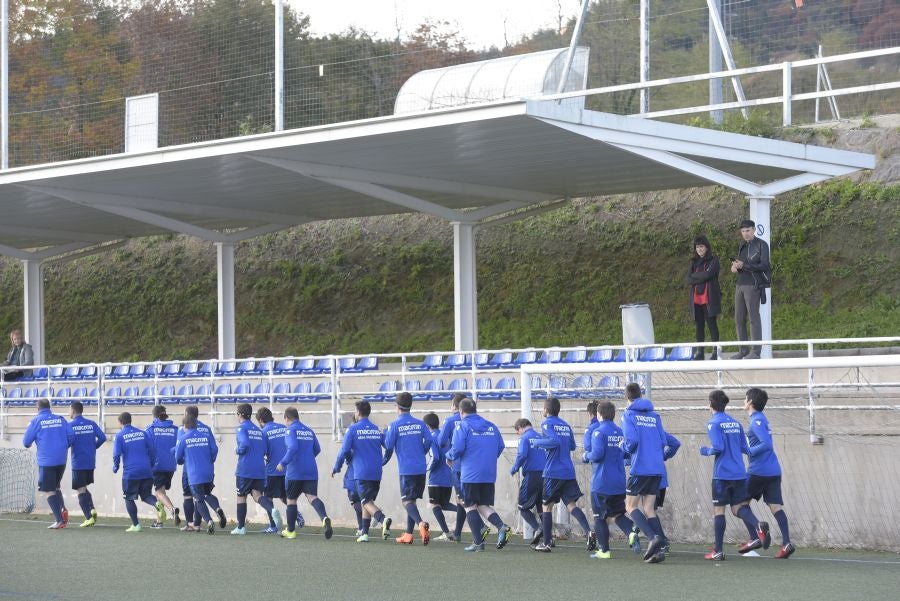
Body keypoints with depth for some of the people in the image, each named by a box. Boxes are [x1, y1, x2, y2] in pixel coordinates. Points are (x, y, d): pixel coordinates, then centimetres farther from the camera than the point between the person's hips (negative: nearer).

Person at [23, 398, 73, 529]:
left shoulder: (36, 421, -4)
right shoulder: (60, 419, 6)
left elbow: (26, 442, -2)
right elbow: (71, 436, 1)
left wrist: (29, 445, 22)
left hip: (46, 461, -4)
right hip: (61, 460, 4)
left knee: (50, 490, 3)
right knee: (56, 487, 22)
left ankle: (59, 520, -5)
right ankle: (63, 509, -1)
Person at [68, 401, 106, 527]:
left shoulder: (70, 425, -6)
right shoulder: (91, 424, 6)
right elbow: (102, 437, -2)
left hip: (78, 463, -5)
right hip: (91, 462, 5)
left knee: (81, 490, 1)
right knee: (84, 488, 20)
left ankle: (89, 518, -7)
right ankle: (92, 509, -1)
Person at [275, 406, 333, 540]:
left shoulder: (291, 430, -6)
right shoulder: (309, 430, 14)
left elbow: (293, 448, -21)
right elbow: (317, 449, 19)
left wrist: (283, 462, -14)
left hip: (294, 472, -5)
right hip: (311, 471, 5)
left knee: (291, 499, 10)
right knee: (312, 497, -7)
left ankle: (290, 530, 20)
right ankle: (325, 517, -36)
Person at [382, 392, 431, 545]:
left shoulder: (394, 425, -4)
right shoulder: (420, 424, 7)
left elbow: (389, 446, -3)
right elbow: (429, 440, -3)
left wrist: (384, 461, 17)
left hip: (406, 469, -5)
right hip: (420, 468, 5)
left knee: (407, 501, -5)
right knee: (411, 499, 15)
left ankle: (421, 524, -33)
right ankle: (408, 535, 15)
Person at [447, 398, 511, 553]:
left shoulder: (462, 426, -5)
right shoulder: (491, 426, 11)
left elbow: (457, 449, -14)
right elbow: (501, 446, 13)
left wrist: (449, 456, 7)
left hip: (470, 474, -5)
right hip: (489, 474, 5)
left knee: (470, 507, 6)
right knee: (484, 506, 13)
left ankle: (478, 542, 4)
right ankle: (501, 527, -13)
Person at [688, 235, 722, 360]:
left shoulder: (713, 260, 2)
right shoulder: (694, 262, 16)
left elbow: (708, 274, -14)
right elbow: (689, 279, 4)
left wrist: (695, 276, -1)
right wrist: (702, 277, -9)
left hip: (709, 298, -5)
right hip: (696, 298, 5)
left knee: (711, 324, -4)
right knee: (699, 325, 5)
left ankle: (715, 351, -1)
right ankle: (699, 352, 8)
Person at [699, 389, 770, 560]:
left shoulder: (713, 423, -7)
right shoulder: (736, 423, 13)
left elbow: (718, 448, -17)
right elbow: (744, 448, 12)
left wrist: (705, 451, 2)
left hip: (722, 474, -6)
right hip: (739, 473, 6)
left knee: (718, 509, 2)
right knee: (739, 507, 9)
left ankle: (718, 551, 4)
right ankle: (758, 527, -20)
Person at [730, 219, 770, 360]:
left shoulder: (761, 245, -1)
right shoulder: (742, 245, 19)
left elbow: (764, 265, -10)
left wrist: (743, 266, -16)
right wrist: (735, 267, 1)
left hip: (753, 285, -7)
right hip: (740, 285, 7)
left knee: (754, 317, -8)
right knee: (739, 319, 5)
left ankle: (756, 350, -7)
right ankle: (743, 350, 10)